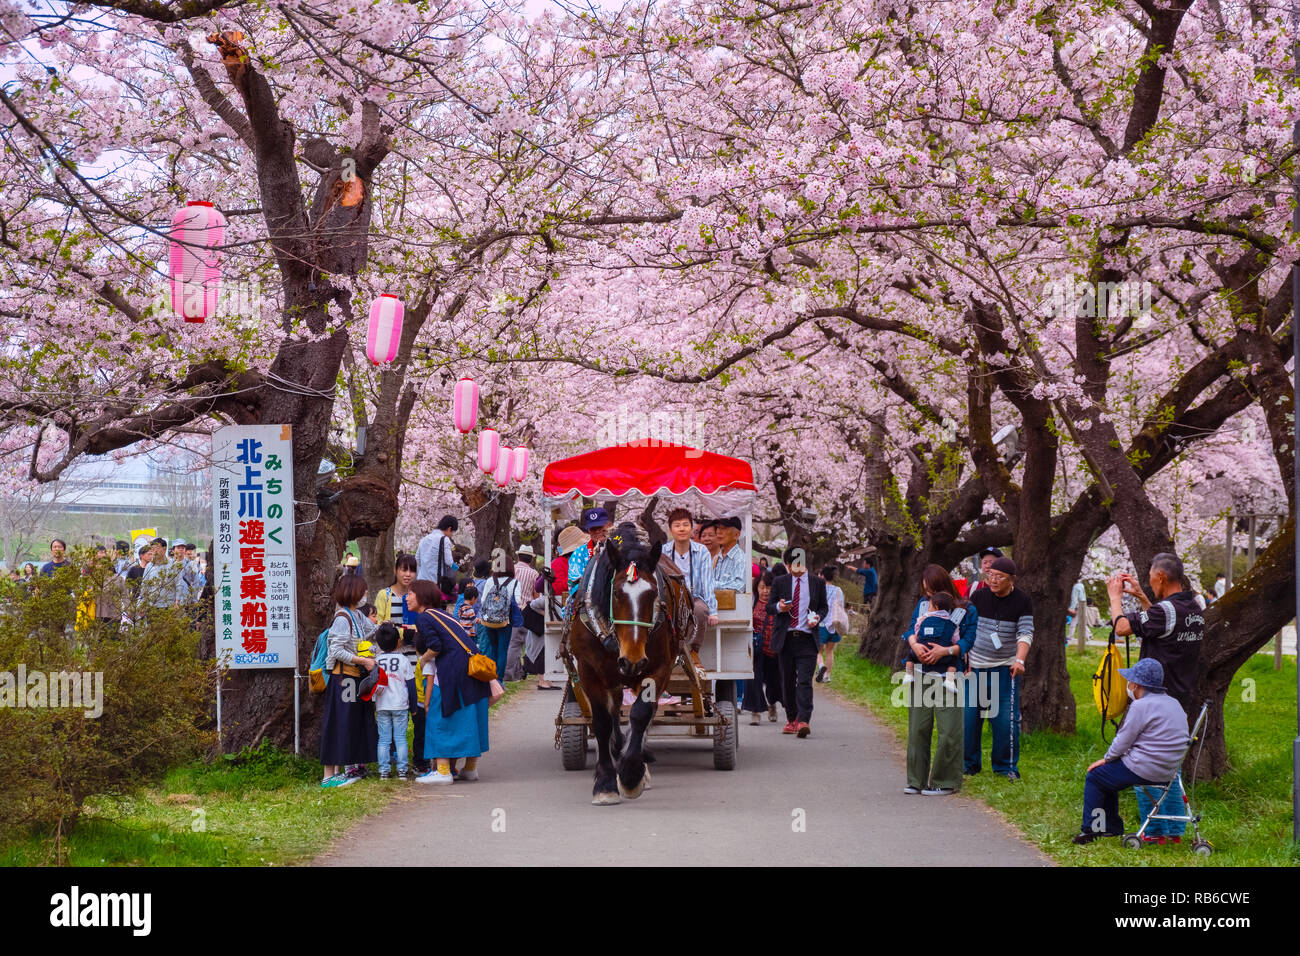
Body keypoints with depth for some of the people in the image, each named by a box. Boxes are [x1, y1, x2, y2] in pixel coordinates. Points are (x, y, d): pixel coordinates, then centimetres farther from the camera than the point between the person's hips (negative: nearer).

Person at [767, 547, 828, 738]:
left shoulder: (818, 583, 8)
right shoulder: (779, 582, 8)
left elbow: (824, 606, 16)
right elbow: (769, 606, 10)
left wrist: (817, 617, -6)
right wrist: (779, 607, -13)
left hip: (807, 638, -2)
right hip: (785, 637, 2)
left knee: (804, 681, -13)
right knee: (787, 681, 8)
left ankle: (803, 721, -21)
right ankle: (791, 719, 22)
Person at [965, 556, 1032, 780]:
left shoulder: (1022, 601, -2)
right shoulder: (979, 595, 1)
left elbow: (1025, 633, -9)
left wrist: (1019, 660, -25)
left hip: (1004, 668, -1)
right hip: (975, 666, 2)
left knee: (1006, 718, -5)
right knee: (969, 715, 2)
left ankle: (1006, 766, 10)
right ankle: (968, 763, 17)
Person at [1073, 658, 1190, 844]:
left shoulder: (1141, 706, -16)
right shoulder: (1174, 703, 11)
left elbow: (1122, 742, -11)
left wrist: (1106, 759, 5)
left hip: (1145, 769, -9)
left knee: (1094, 777, 8)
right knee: (1108, 775, 26)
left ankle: (1090, 829, 12)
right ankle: (1111, 828, 28)